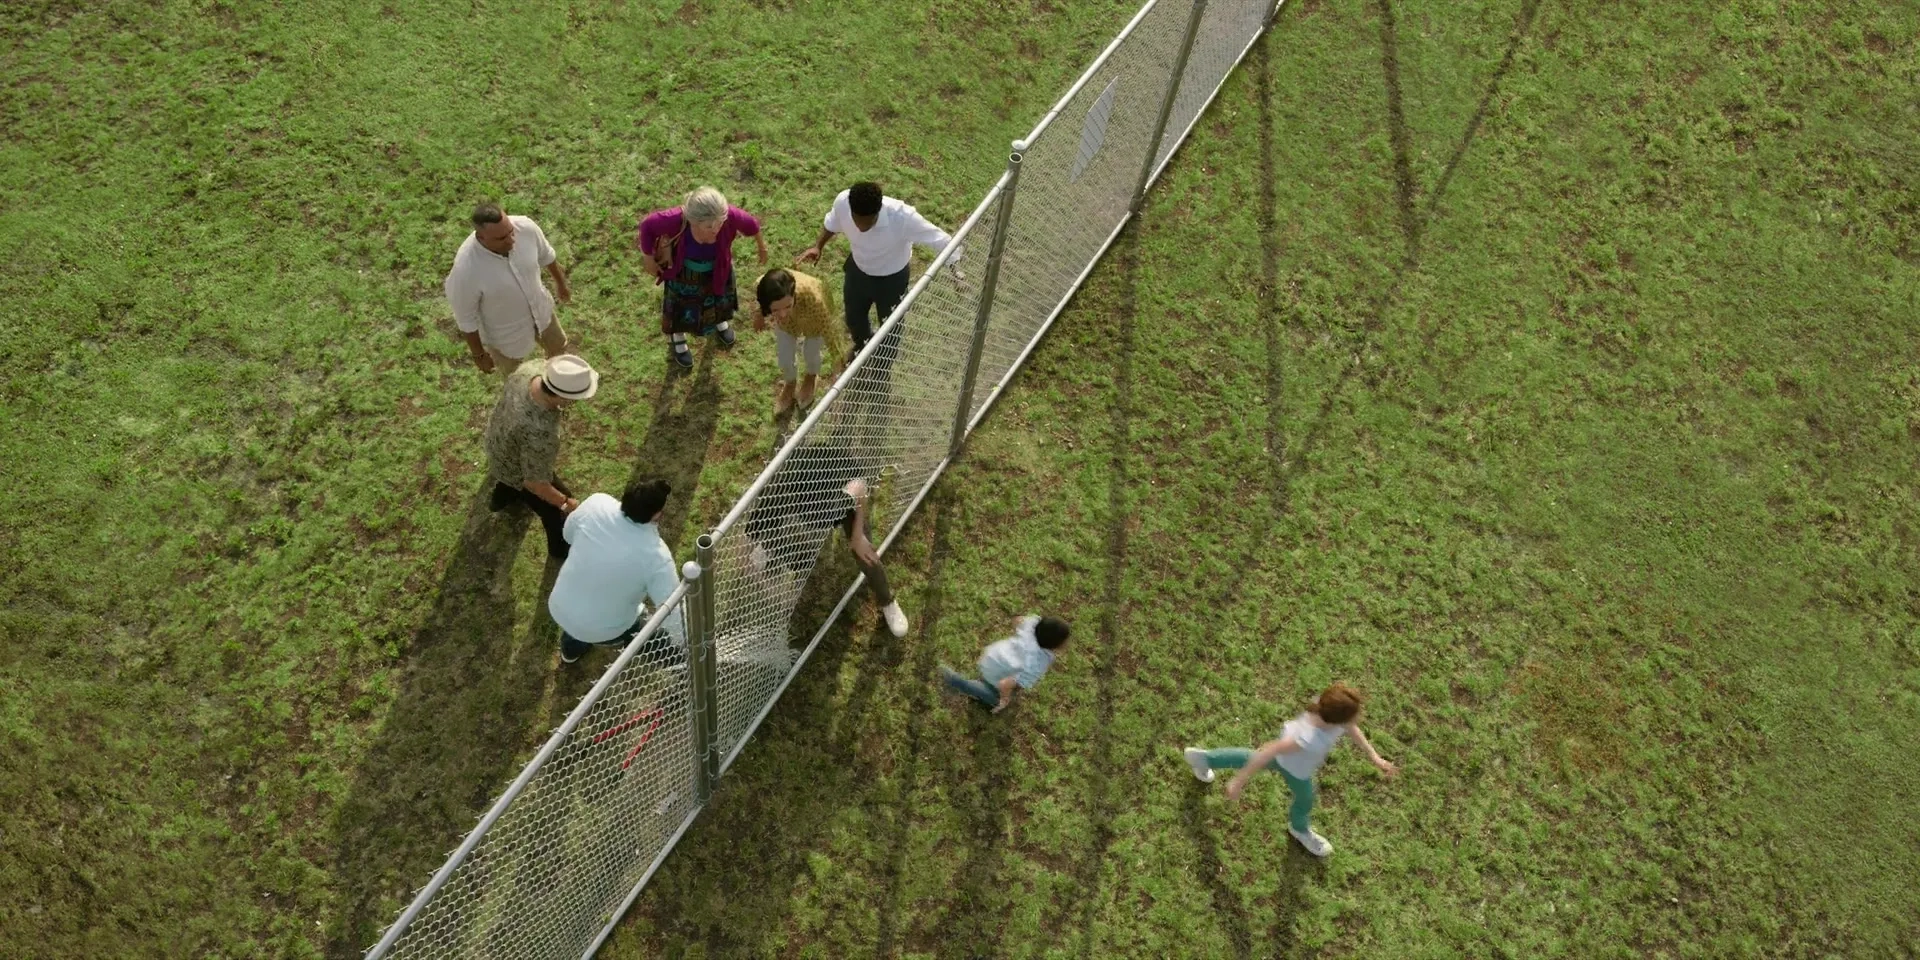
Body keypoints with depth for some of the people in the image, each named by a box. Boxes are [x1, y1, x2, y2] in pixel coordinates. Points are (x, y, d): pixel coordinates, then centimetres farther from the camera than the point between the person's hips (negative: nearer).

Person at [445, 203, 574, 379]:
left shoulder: (526, 228, -30)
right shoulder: (465, 270, -42)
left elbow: (546, 255, -5)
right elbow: (466, 318, -24)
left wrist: (560, 283, 13)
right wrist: (478, 354, -10)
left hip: (540, 310, 5)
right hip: (504, 335, -4)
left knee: (558, 347, 34)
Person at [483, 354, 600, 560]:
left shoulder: (531, 368, -33)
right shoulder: (539, 434, -50)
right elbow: (535, 483, -33)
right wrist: (565, 503, -19)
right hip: (519, 474, -6)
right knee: (555, 511, 21)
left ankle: (502, 497, 73)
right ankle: (560, 548, 53)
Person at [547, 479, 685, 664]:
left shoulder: (596, 504, -21)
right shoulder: (656, 556, -32)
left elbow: (569, 535, 1)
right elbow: (674, 613, -28)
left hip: (558, 609, 5)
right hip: (602, 632, -5)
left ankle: (572, 648, 68)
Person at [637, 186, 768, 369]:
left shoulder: (730, 215, -39)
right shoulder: (676, 219, -43)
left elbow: (750, 224, -15)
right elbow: (647, 225, -23)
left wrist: (761, 246, 4)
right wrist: (648, 257, -10)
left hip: (716, 271, 2)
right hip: (683, 273, -2)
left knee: (719, 300, 33)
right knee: (681, 308, 26)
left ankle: (719, 321, 69)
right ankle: (677, 339, 59)